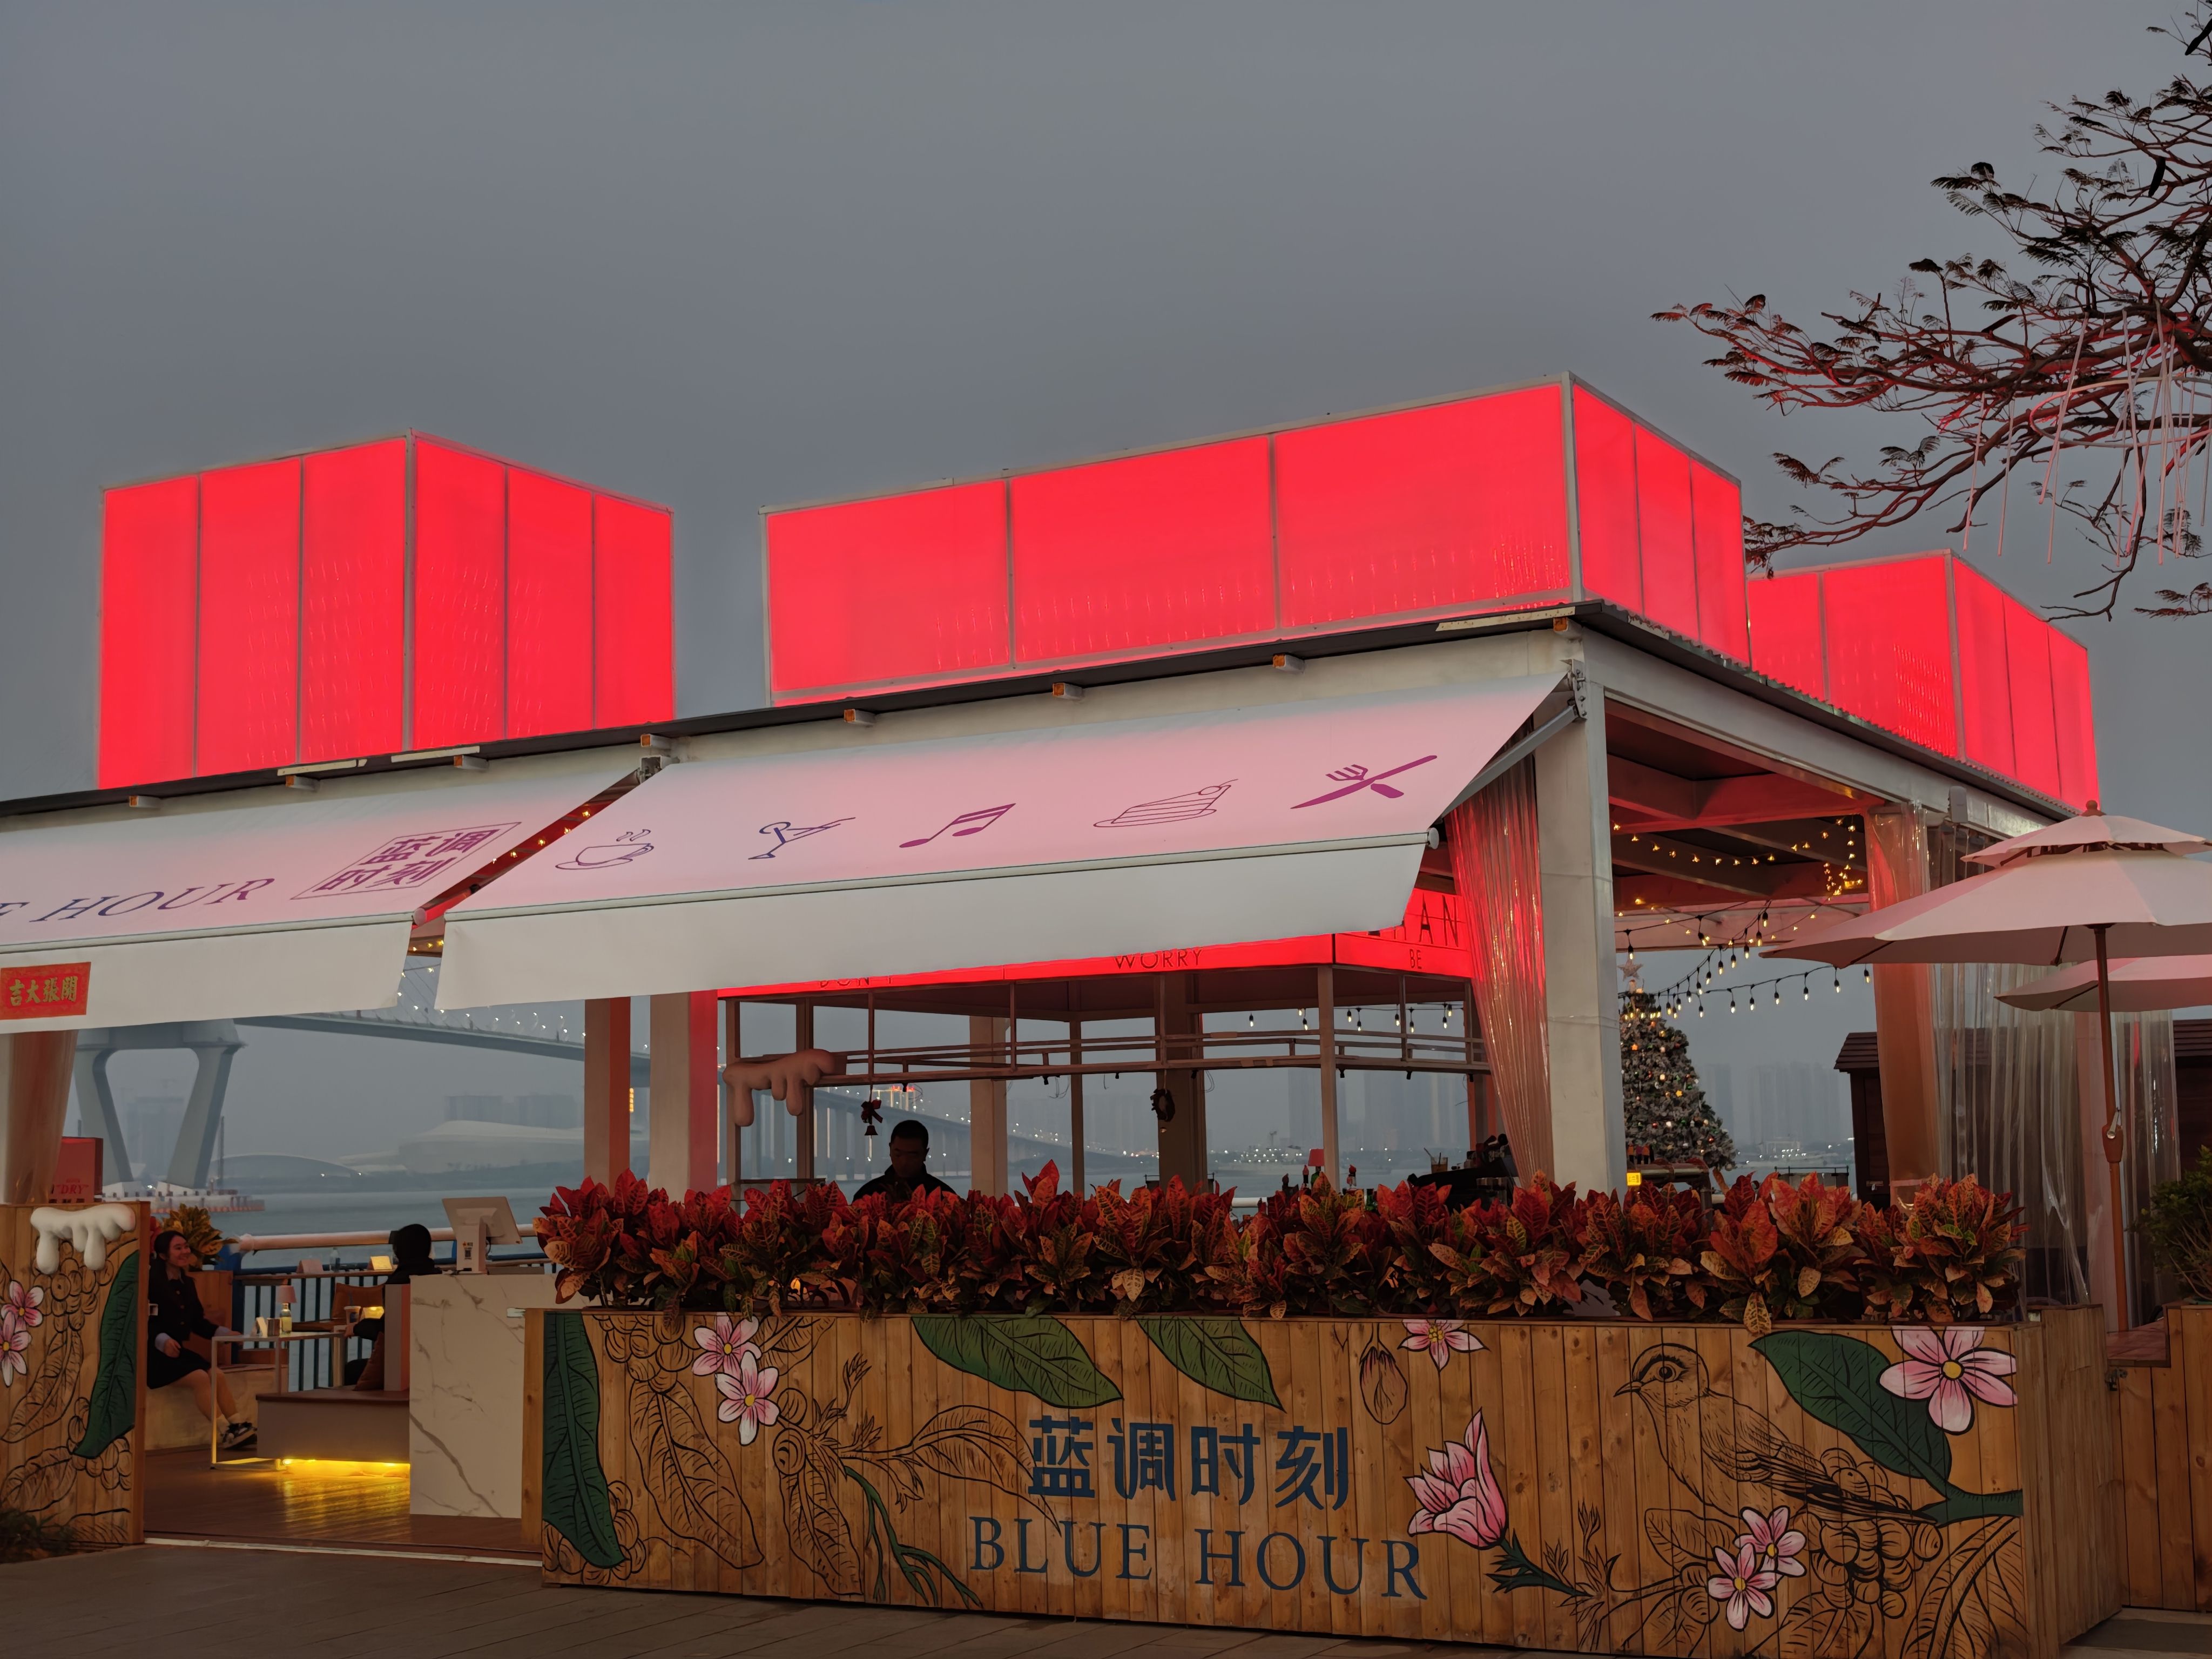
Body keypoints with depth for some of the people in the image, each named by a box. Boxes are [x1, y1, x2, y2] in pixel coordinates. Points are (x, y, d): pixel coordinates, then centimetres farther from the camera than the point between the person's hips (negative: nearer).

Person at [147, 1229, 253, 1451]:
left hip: (178, 1350, 8)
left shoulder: (186, 1283, 14)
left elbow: (197, 1321, 17)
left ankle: (237, 1427, -16)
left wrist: (224, 1333, 5)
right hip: (153, 1353, -8)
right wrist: (162, 1341, -33)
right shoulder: (153, 1282, -11)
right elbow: (145, 1322, -18)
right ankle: (226, 1433, -27)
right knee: (199, 1377, -25)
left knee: (219, 1376, -11)